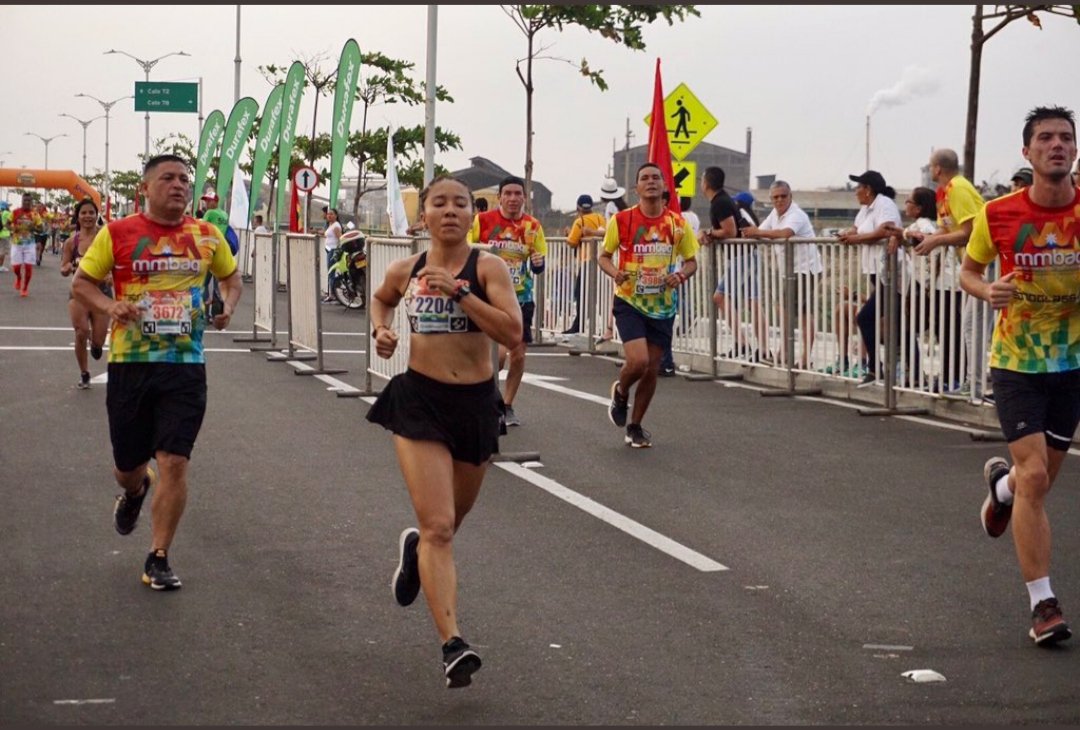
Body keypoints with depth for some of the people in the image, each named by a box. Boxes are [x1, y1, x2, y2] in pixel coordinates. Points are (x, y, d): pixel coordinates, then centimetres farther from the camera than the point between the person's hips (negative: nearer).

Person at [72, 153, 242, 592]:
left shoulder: (207, 236, 5)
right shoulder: (117, 234, -2)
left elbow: (231, 277, 21)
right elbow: (81, 283, 4)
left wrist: (228, 305, 0)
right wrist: (109, 306, -16)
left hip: (186, 365, 0)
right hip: (129, 363, 0)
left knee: (174, 463, -9)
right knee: (128, 466, 11)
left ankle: (158, 559, 3)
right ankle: (135, 491, 50)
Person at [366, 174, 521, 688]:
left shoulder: (487, 267, -7)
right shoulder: (405, 272, 2)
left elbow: (512, 334, -21)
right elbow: (381, 298, 26)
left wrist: (457, 291, -25)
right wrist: (381, 329, 5)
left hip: (476, 402, 1)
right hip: (420, 400, -1)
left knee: (452, 518, 20)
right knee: (438, 526, -14)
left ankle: (414, 548, 57)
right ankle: (452, 644, -18)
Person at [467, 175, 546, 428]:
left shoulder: (532, 226, 1)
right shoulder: (482, 221, -6)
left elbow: (537, 267, 4)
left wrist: (538, 263, -17)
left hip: (520, 298, 3)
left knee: (518, 354, 3)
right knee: (499, 351, -18)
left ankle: (507, 406, 22)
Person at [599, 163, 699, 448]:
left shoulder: (677, 223, -1)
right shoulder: (622, 220, -7)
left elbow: (691, 261, 8)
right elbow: (604, 256, 4)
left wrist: (681, 275, -14)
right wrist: (615, 272, -18)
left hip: (662, 305, 3)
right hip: (629, 302, -3)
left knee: (652, 370, 7)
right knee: (638, 361, -20)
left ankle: (635, 427, 26)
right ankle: (620, 392, 15)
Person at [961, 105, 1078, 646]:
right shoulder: (998, 215, -10)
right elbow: (968, 268, 7)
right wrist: (987, 291, -16)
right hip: (1016, 362, -2)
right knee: (1035, 476, -14)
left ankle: (1001, 482, 55)